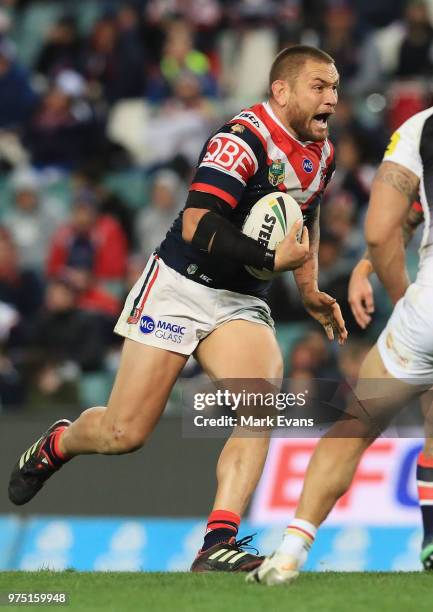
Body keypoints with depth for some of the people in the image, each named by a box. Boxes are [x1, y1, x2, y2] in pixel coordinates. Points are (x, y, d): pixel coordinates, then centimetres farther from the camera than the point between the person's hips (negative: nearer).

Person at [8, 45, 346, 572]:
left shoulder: (321, 153, 8)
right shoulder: (243, 138, -20)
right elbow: (196, 226, -28)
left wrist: (309, 291, 21)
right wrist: (272, 258, -27)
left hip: (241, 303, 6)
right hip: (180, 289, -6)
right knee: (124, 433, -4)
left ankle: (218, 544, -25)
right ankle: (55, 446, 32)